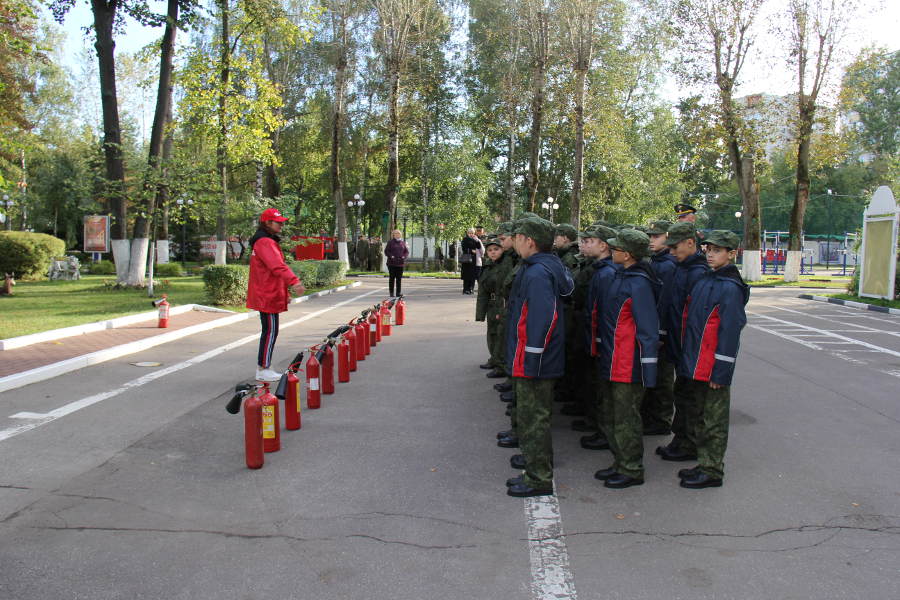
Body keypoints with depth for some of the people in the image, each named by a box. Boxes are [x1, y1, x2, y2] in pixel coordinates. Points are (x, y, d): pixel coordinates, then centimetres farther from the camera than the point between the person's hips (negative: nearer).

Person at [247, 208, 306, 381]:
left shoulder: (266, 241, 19)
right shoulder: (265, 242, -16)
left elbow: (275, 265, 25)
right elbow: (277, 265, -31)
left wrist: (287, 285, 26)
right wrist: (293, 281, -43)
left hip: (266, 294, 11)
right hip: (268, 296, -11)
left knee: (269, 330, 14)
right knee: (270, 331, -6)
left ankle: (262, 367, 21)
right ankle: (263, 370, 0)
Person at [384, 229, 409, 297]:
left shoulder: (403, 243, 12)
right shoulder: (390, 242, 2)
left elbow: (407, 251, 15)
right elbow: (386, 251, -1)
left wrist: (404, 256, -4)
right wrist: (391, 256, -15)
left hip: (400, 263, 3)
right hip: (392, 263, -3)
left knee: (399, 278, 4)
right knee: (392, 278, 1)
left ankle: (398, 293, 9)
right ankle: (391, 293, 6)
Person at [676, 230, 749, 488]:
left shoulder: (730, 288, -15)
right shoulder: (705, 280, 10)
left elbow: (730, 332, -17)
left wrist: (721, 371, -18)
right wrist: (688, 359, 15)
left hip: (714, 369, -8)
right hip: (697, 365, 8)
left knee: (714, 421, 4)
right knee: (703, 417, 18)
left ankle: (712, 471, 16)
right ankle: (704, 465, 30)